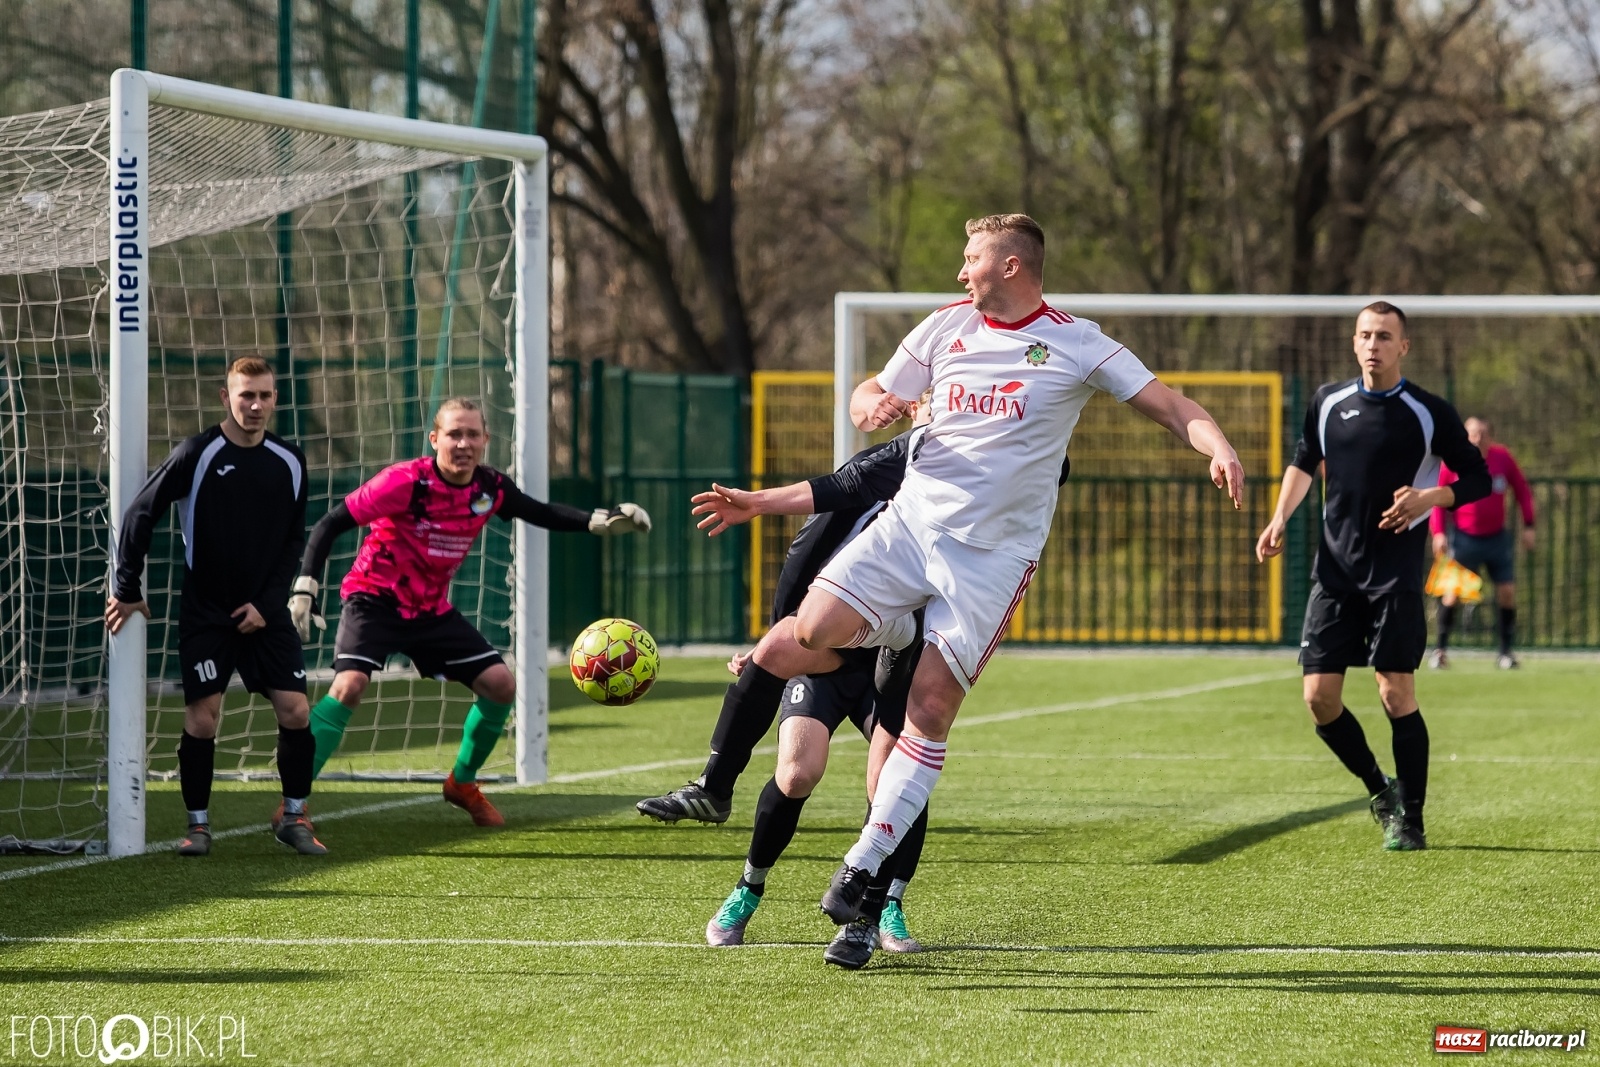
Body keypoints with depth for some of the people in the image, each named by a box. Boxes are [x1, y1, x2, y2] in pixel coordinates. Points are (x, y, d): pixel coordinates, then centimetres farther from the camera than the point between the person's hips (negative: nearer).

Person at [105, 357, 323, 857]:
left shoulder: (289, 462, 2)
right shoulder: (197, 454, -10)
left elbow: (294, 540, 9)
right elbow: (140, 513, -6)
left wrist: (267, 603, -3)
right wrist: (127, 590, -5)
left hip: (263, 610, 3)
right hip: (203, 611, -3)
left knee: (294, 709, -6)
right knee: (202, 718, -8)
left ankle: (294, 817, 11)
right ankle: (198, 824, 7)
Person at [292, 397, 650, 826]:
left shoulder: (490, 488, -7)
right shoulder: (406, 482, -24)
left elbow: (542, 514, 11)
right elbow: (330, 525, -20)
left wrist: (602, 520, -4)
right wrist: (304, 590, -28)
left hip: (432, 608, 6)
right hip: (375, 598, -6)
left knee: (501, 685, 0)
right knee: (349, 685, -28)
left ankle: (462, 783, 24)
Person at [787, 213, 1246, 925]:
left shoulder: (1075, 345, -1)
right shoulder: (947, 326, 10)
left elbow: (1169, 406, -3)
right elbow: (870, 396, 17)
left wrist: (1217, 446, -23)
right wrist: (872, 405, -8)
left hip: (994, 552, -3)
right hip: (912, 518, 3)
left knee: (932, 703, -10)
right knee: (810, 631, -20)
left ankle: (866, 866, -6)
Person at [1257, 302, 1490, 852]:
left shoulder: (1429, 413, -4)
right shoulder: (1329, 402, 7)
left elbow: (1477, 478, 2)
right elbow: (1304, 461, 23)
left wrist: (1430, 498, -16)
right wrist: (1280, 519, 10)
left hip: (1396, 572, -4)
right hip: (1335, 567, 4)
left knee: (1396, 693, -10)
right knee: (1319, 696, -2)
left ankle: (1411, 822, 3)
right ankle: (1379, 790, 22)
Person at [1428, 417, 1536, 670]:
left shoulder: (1503, 458, -4)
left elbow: (1522, 490, 8)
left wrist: (1528, 526, 3)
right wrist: (1438, 531, -9)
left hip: (1497, 537, 2)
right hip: (1464, 537, -2)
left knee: (1507, 592, -2)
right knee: (1452, 592, -11)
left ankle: (1505, 652, 10)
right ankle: (1441, 649, 1)